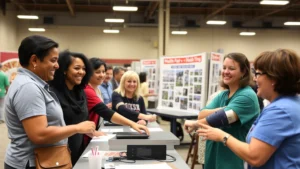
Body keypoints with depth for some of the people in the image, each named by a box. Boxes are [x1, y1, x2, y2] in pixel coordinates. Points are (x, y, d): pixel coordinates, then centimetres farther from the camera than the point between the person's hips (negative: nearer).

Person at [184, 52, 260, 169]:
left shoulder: (247, 95, -15)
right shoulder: (222, 95, 9)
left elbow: (223, 118, -24)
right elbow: (202, 115, -2)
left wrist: (195, 124, -11)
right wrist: (222, 110, -19)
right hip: (214, 155, 7)